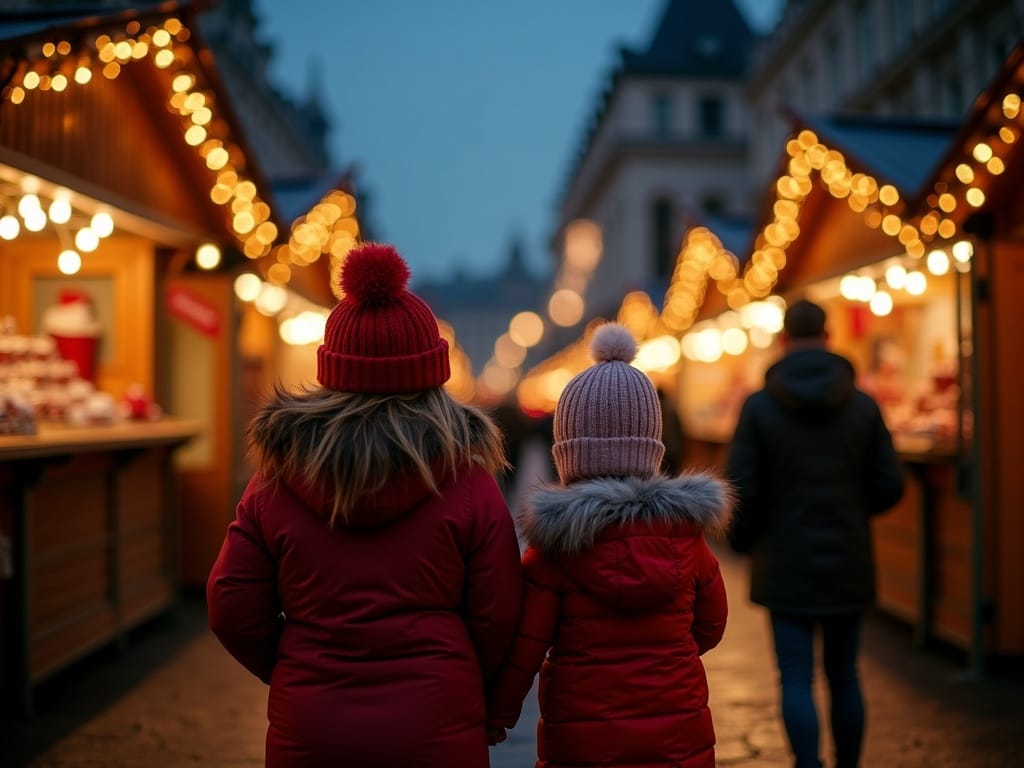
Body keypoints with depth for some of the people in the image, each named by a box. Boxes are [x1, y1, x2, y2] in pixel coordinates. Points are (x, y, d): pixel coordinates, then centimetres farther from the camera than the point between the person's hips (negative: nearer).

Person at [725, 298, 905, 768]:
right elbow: (889, 486, -2)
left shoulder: (759, 406, -8)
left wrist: (742, 539, 8)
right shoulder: (863, 406, -2)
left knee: (796, 681, 1)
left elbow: (740, 488, -10)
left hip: (786, 566, -2)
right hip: (848, 564, 3)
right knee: (844, 677, 15)